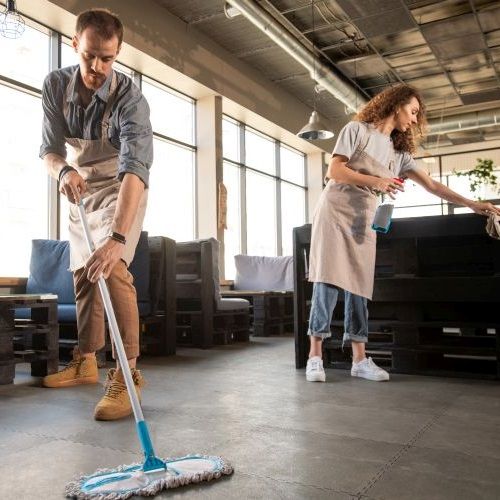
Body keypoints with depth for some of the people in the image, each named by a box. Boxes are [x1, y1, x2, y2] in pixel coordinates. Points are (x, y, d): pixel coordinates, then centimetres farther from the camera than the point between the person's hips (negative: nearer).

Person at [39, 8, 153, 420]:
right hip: (80, 189, 6)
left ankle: (128, 373, -19)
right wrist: (63, 171, -36)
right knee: (84, 274, 10)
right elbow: (50, 148, -10)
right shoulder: (56, 85, -13)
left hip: (121, 190, -5)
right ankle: (86, 362, 24)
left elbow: (134, 169, -41)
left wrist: (117, 238, -54)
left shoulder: (129, 97, -29)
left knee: (112, 270, -24)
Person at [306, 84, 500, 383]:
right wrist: (374, 181, -19)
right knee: (329, 279, -13)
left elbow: (431, 184, 13)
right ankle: (315, 356, -11)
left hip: (365, 221, 6)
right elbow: (334, 171, -9)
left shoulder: (399, 152, 16)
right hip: (336, 212, -6)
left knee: (359, 285, -1)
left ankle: (360, 359, 1)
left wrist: (472, 204, 8)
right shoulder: (357, 130, 0)